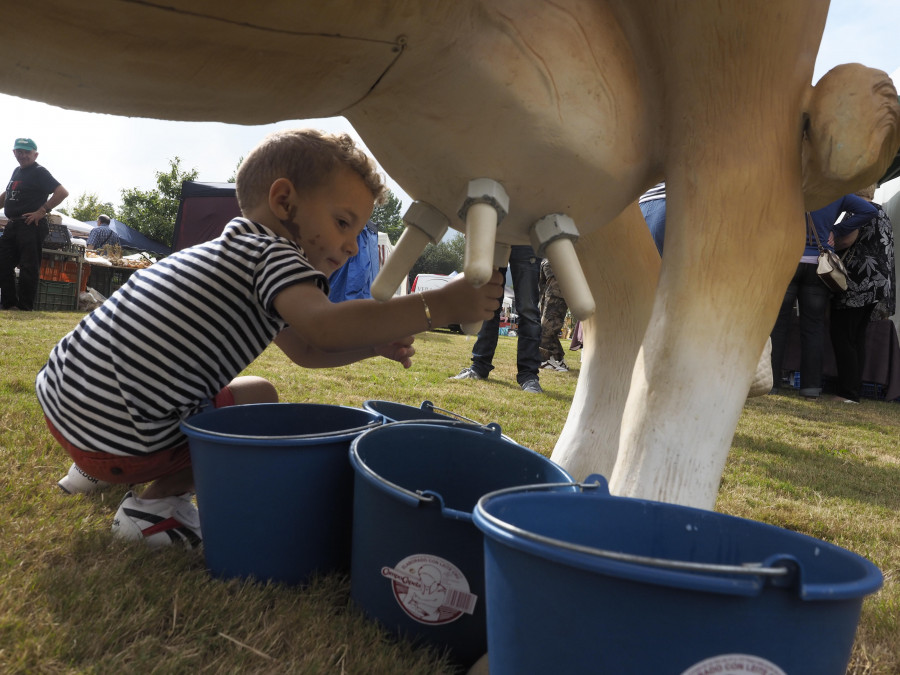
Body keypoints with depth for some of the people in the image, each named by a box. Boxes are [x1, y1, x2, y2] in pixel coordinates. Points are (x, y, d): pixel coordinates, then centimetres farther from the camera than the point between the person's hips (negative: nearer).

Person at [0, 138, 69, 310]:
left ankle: (25, 307, -2)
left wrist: (42, 211, -19)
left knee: (28, 267, -6)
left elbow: (62, 192, -19)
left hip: (31, 226, -9)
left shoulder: (39, 172, -7)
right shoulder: (17, 171, 18)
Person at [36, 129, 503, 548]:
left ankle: (97, 472, 29)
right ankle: (155, 504, 1)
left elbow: (302, 349, 21)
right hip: (117, 438, -10)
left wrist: (374, 344, 7)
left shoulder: (235, 252, 17)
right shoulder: (270, 253, -15)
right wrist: (439, 306, -32)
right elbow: (324, 325, -36)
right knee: (257, 398, 4)